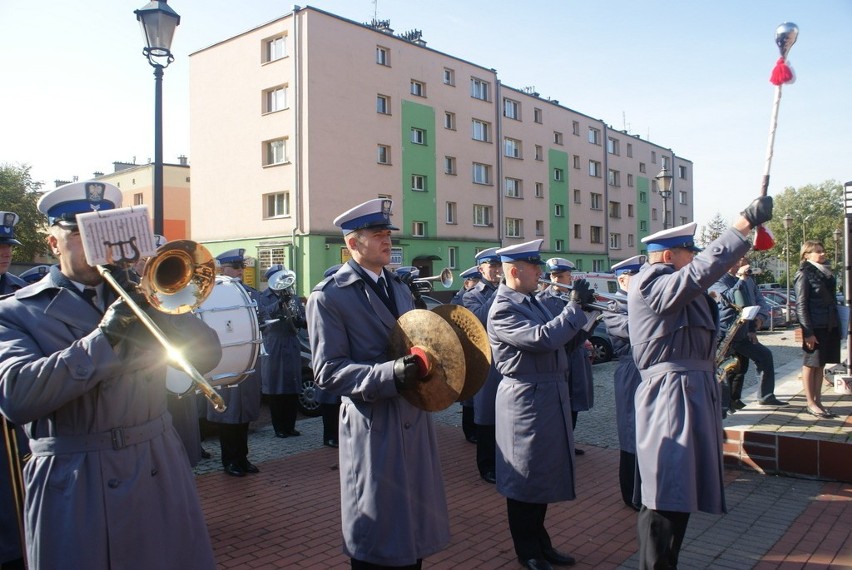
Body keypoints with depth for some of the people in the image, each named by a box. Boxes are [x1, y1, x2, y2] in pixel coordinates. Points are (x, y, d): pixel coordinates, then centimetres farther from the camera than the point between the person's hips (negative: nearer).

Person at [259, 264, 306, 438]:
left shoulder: (294, 298, 15)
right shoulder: (263, 298, 0)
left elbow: (305, 321, 11)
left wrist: (299, 320, -11)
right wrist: (281, 302, -31)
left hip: (292, 348, 4)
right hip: (273, 350, -4)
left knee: (293, 391, 6)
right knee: (275, 391, 0)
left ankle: (290, 426, 16)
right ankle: (279, 428, 9)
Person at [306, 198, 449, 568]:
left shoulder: (399, 287, 12)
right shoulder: (328, 296, -12)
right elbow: (328, 372, -17)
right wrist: (389, 374, -30)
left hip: (415, 420, 7)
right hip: (373, 428, -7)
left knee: (414, 527, 19)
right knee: (377, 540, 8)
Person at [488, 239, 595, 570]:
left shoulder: (531, 301, 12)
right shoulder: (503, 309, -17)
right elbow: (543, 338, -28)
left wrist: (578, 311, 5)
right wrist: (575, 306, -21)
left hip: (549, 397, 9)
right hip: (527, 399, -9)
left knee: (544, 476, 19)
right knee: (525, 479, 6)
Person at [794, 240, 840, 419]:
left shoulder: (826, 272, 14)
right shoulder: (804, 274, -8)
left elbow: (832, 299, 18)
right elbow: (801, 305, -11)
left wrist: (837, 324, 11)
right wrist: (808, 332, -16)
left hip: (830, 326, 7)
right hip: (816, 327, -7)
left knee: (820, 364, 11)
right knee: (811, 364, 1)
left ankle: (818, 401, 18)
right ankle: (811, 404, 8)